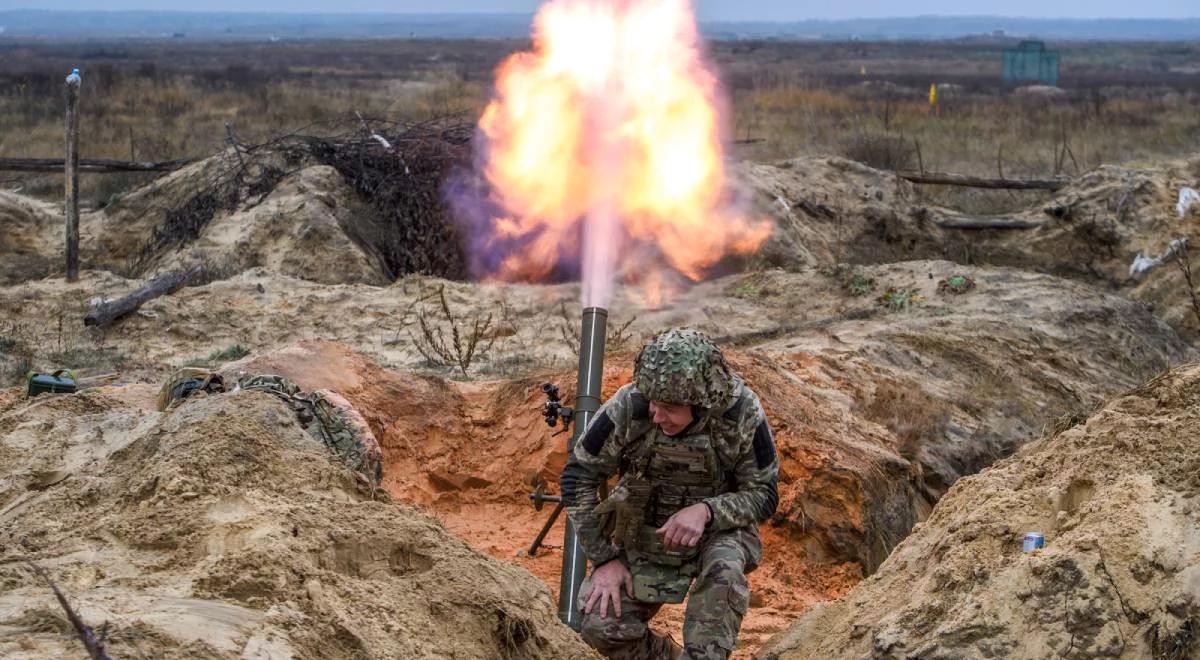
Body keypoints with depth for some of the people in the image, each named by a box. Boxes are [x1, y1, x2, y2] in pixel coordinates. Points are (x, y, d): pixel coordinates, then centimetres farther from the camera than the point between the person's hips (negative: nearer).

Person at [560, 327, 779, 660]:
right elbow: (578, 477, -12)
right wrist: (604, 558, -14)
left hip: (718, 529, -2)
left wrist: (706, 511, -33)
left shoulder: (743, 412, -24)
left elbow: (763, 495, -14)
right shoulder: (628, 407, -24)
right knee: (602, 625, -14)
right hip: (644, 535, 2)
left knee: (723, 569, -35)